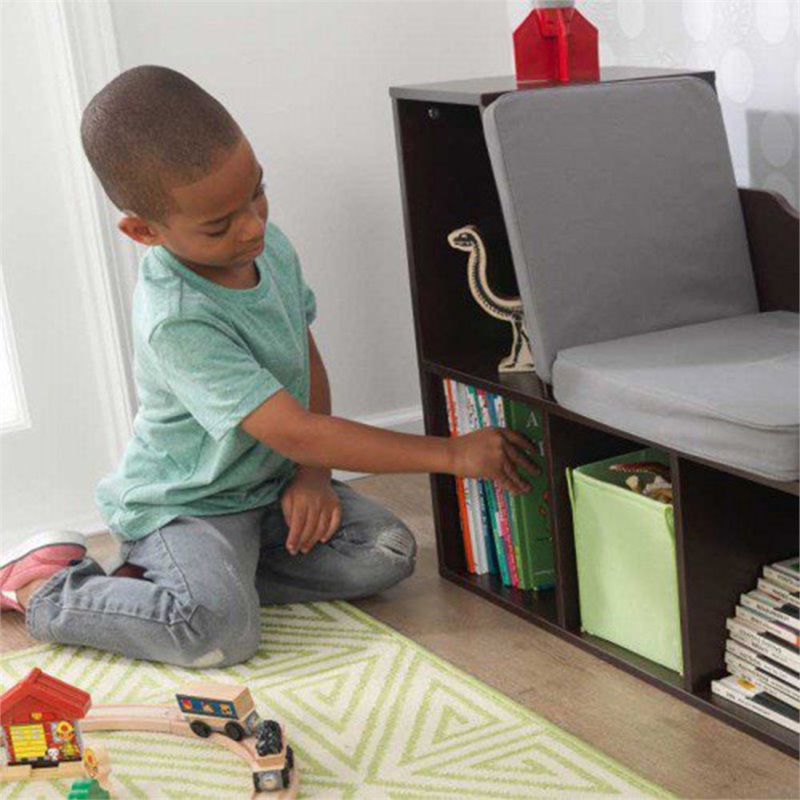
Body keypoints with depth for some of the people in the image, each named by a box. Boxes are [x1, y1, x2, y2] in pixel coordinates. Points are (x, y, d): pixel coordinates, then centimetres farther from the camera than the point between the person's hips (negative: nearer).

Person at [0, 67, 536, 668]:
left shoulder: (269, 244, -6)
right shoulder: (178, 321, -31)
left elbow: (307, 359, 8)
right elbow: (295, 432, -32)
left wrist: (312, 476, -7)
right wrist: (451, 453, -30)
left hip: (273, 483, 8)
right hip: (185, 502, -8)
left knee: (389, 554, -10)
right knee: (220, 633, -32)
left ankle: (150, 573, 0)